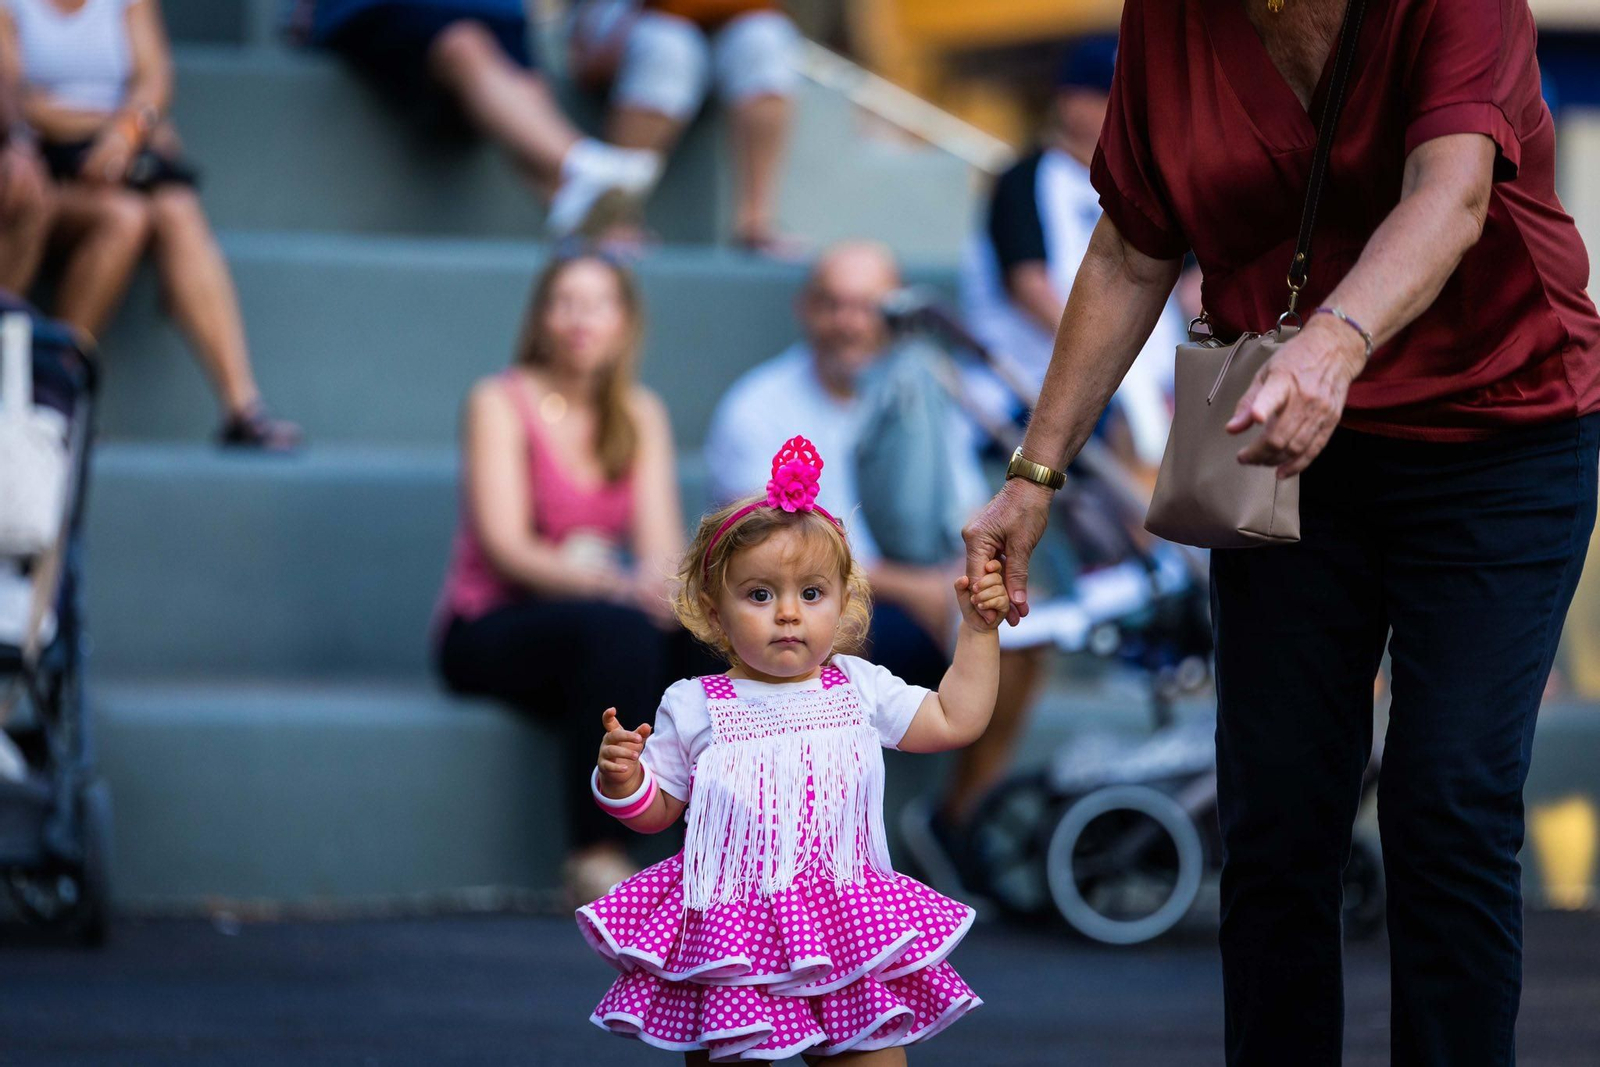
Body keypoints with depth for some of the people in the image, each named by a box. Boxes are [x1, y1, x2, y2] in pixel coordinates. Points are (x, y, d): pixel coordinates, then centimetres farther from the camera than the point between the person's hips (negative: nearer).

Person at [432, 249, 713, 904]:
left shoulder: (640, 415, 12)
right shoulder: (500, 403, -3)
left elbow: (661, 540, 1)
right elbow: (506, 548, -13)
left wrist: (659, 577, -26)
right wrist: (614, 585, -29)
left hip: (599, 617, 4)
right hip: (491, 627, -4)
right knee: (618, 629, -37)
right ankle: (597, 854, -35)